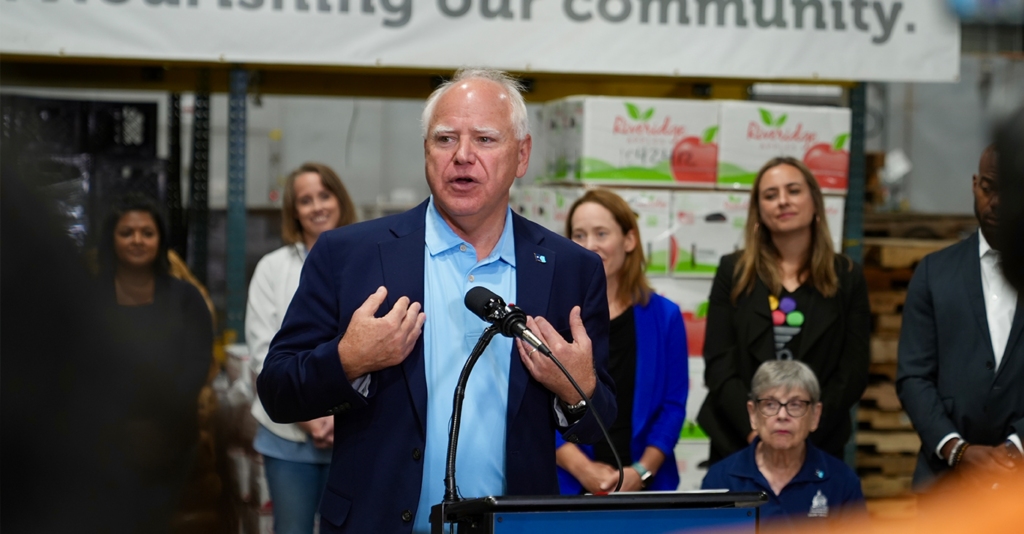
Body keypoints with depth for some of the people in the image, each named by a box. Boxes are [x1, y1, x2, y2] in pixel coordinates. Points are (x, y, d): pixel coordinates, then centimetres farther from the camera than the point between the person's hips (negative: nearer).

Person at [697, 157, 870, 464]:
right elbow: (718, 364, 0)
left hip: (818, 448, 0)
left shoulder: (847, 278, 5)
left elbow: (853, 373, 1)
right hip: (737, 445, 0)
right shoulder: (734, 272, 6)